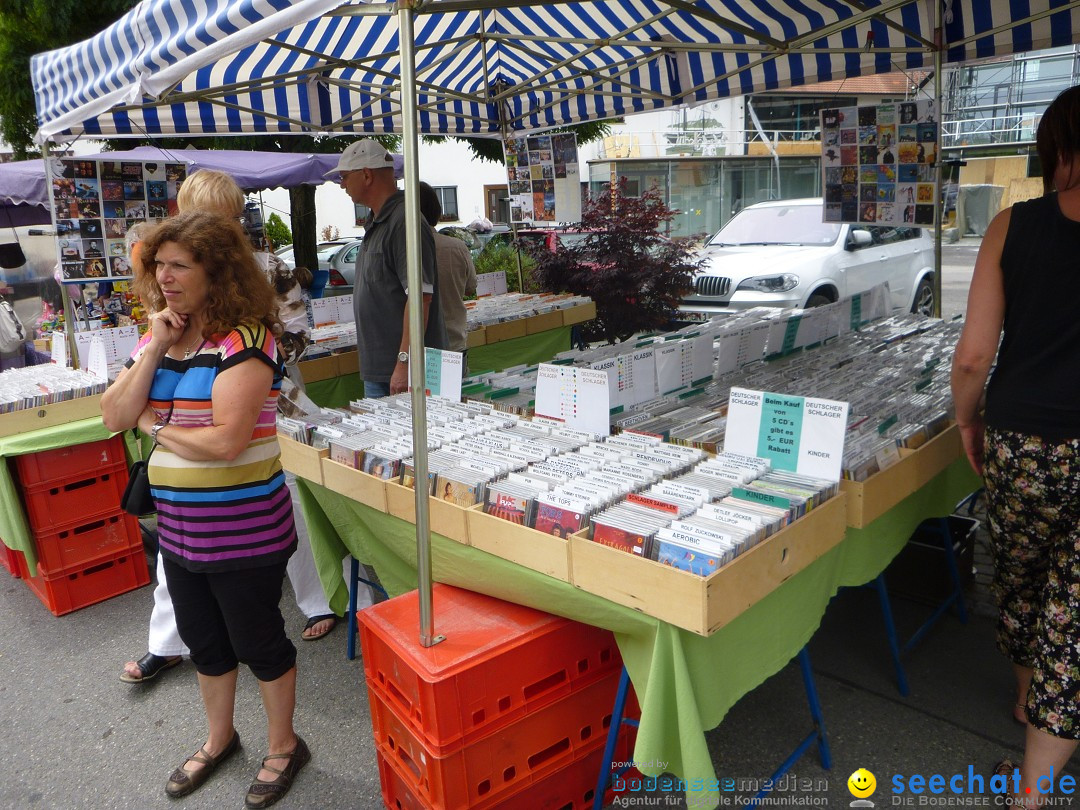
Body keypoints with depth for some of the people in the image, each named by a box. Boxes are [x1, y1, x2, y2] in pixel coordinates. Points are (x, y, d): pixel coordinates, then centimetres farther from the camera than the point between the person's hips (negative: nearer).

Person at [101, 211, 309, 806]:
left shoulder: (244, 339, -20)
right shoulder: (159, 336, 6)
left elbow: (226, 440, -28)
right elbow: (114, 417, -1)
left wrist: (156, 427, -11)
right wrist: (154, 350, -11)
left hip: (243, 528, -8)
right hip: (178, 525, 8)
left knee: (258, 641, 10)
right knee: (202, 640, 24)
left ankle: (284, 747, 34)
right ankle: (219, 739, 48)